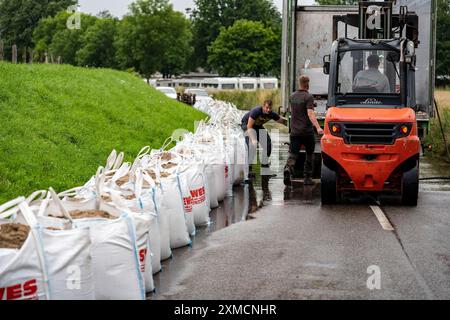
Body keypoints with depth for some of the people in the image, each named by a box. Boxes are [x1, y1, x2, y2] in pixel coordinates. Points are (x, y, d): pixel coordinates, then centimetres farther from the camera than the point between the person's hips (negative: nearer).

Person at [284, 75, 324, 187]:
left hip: (294, 131, 4)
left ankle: (288, 168, -29)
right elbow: (310, 114, -21)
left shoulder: (292, 97, 8)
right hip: (307, 131, -4)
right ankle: (307, 177, 12)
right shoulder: (308, 97, -11)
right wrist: (318, 127, -27)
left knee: (293, 154, 1)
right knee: (309, 154, 12)